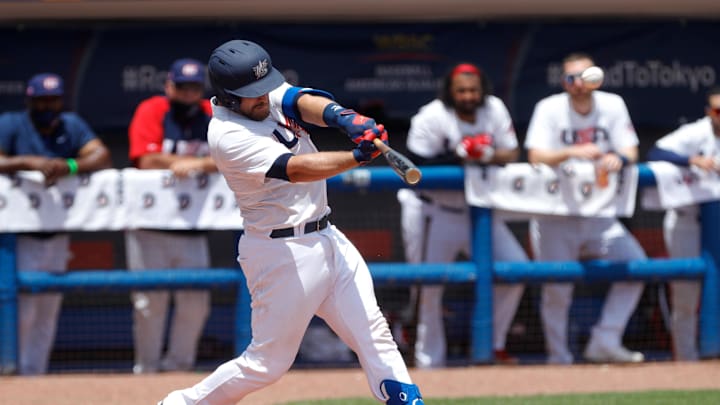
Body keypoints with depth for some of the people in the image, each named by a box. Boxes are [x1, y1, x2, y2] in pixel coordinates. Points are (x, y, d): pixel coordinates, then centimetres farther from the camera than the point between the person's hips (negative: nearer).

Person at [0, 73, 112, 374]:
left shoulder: (72, 126, 8)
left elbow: (102, 157, -6)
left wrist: (69, 166, -24)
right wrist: (30, 162, -32)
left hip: (57, 239, 5)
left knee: (47, 315, 11)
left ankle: (34, 375, 19)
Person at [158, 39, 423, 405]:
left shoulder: (272, 97, 2)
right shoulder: (227, 135, -20)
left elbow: (305, 102, -18)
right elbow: (295, 169, -31)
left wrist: (343, 117, -40)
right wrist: (357, 156, -43)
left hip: (326, 238, 8)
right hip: (282, 252, -8)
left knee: (374, 334, 2)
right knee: (267, 363, 0)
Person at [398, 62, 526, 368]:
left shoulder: (494, 110, -1)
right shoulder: (431, 117, -15)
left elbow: (512, 154, -2)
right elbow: (417, 167, -19)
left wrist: (488, 155, -22)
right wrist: (458, 156, -28)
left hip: (479, 212, 5)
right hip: (434, 213, -5)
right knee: (428, 285, -5)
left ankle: (494, 345, 13)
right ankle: (429, 362, 8)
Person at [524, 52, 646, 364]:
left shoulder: (612, 105, 1)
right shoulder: (549, 109, -9)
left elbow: (631, 152, -2)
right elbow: (536, 157, -19)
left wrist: (618, 158, -26)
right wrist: (573, 152, -36)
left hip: (597, 212, 4)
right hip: (554, 213, -4)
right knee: (556, 287, -7)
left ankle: (604, 343, -3)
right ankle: (558, 359, 8)